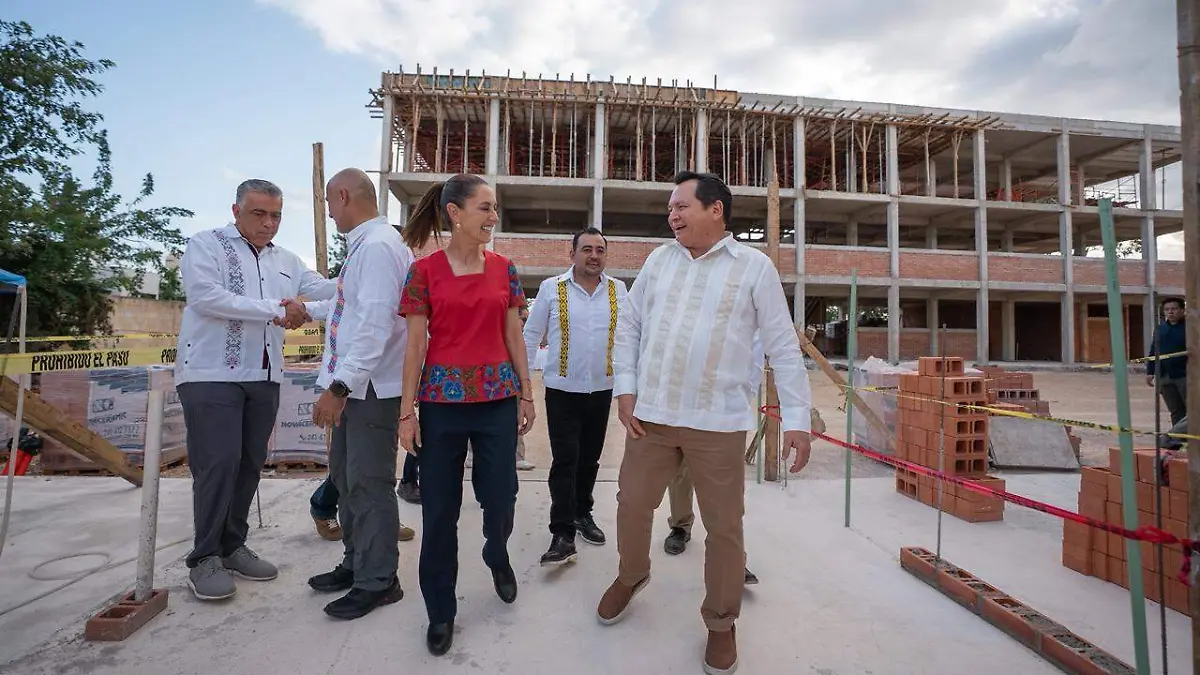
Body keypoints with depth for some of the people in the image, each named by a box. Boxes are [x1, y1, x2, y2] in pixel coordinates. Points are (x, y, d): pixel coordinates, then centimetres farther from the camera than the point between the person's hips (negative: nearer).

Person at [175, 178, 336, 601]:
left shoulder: (286, 261, 16)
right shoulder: (206, 245, -1)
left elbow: (327, 290, 7)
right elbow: (205, 296, -16)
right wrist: (272, 309, -18)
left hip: (264, 377, 6)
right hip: (212, 375, -5)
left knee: (249, 464, 10)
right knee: (218, 464, -6)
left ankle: (231, 547, 23)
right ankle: (204, 558, 8)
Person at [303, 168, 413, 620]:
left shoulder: (378, 245, -17)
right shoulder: (363, 245, 14)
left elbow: (375, 321, -25)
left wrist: (339, 386, -26)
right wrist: (307, 308, 41)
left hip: (371, 387, -10)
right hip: (351, 385, 10)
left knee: (369, 483, 1)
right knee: (344, 477, 20)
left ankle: (377, 582, 18)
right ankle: (356, 563, 38)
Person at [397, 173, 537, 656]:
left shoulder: (504, 269, 6)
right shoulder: (425, 271, -2)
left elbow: (514, 336, 8)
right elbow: (416, 345, -2)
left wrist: (526, 394, 7)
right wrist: (407, 411, -4)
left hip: (497, 398, 2)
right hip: (441, 400, -2)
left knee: (500, 497, 7)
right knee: (439, 508, 7)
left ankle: (497, 556, 43)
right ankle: (441, 612, 27)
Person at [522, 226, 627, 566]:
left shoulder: (619, 290, 2)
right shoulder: (551, 288, -5)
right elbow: (531, 335, -1)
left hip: (602, 390, 3)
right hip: (562, 390, -3)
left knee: (589, 459, 16)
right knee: (565, 461, -3)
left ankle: (582, 514, 35)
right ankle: (562, 534, 6)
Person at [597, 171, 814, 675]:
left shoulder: (754, 266, -2)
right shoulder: (658, 260, 8)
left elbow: (783, 347, -3)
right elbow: (629, 325, 11)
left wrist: (796, 419, -7)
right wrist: (625, 388, 1)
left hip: (718, 421, -3)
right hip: (650, 413, 3)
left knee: (724, 526, 9)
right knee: (632, 504, 14)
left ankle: (721, 622, 33)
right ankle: (631, 576, 45)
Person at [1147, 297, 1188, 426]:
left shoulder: (1189, 327, -3)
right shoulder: (1159, 329, 12)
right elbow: (1153, 352, 15)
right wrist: (1150, 371, 10)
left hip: (1184, 375, -5)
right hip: (1164, 377, 5)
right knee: (1176, 412, 12)